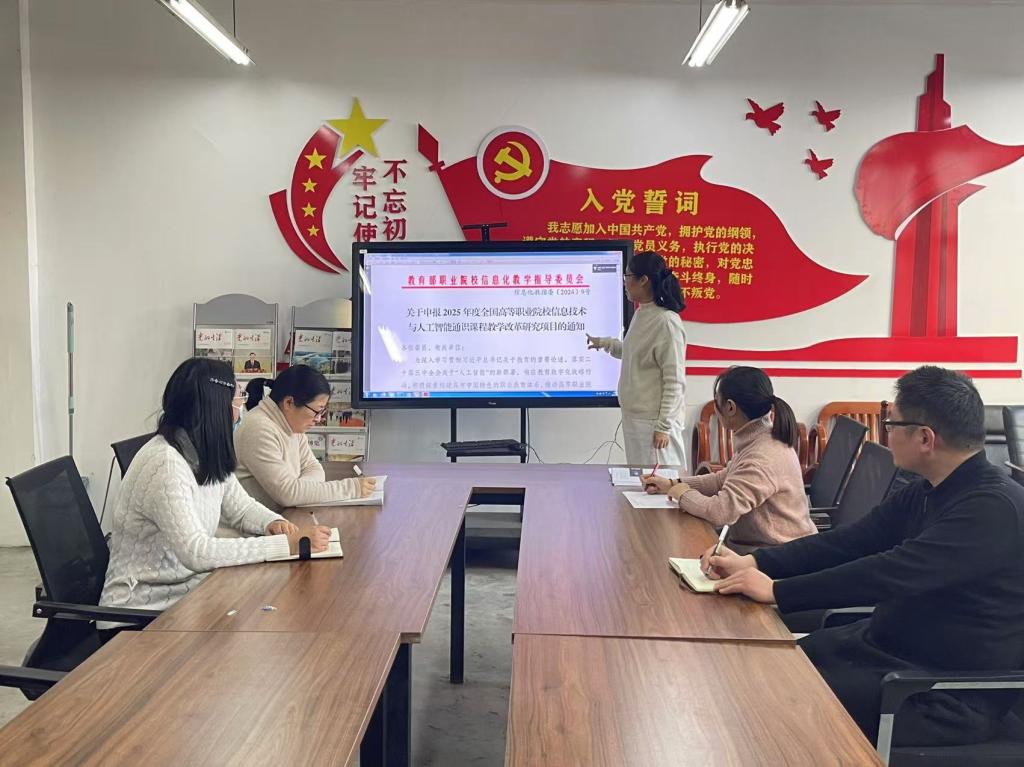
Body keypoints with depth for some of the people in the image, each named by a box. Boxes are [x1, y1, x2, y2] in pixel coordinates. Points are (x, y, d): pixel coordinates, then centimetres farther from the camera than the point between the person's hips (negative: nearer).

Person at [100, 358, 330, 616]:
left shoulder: (208, 456, 2)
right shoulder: (165, 464, -24)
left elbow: (242, 508, 13)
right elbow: (196, 552, -30)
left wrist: (274, 523, -10)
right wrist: (287, 544, -31)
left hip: (189, 589, 8)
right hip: (144, 611, -8)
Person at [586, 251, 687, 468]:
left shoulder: (666, 321, -16)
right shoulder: (641, 314, 10)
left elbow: (674, 381, -17)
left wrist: (663, 426, -17)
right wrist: (605, 343, 31)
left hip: (654, 420, -9)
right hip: (633, 417, 9)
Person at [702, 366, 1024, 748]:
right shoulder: (925, 491, 5)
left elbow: (894, 572, -31)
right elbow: (850, 542, 3)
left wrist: (776, 591, -28)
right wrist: (753, 562, -8)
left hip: (950, 693, -8)